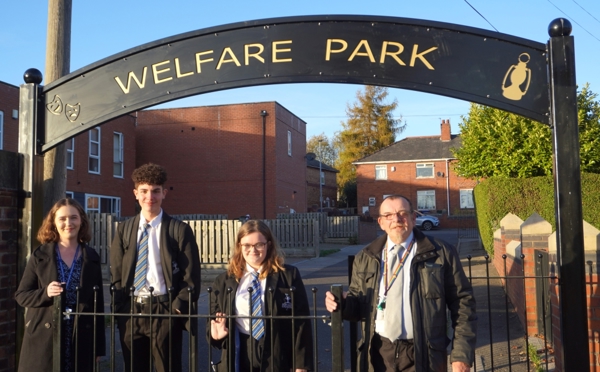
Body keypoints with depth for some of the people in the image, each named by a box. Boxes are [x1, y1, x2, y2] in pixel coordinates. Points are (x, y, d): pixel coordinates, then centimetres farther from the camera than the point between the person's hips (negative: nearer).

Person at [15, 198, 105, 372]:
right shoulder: (40, 255, 3)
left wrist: (99, 346, 4)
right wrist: (45, 293, -18)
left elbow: (98, 302, 6)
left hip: (81, 339, 1)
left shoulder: (92, 258, 6)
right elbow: (20, 295, 4)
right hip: (44, 339, -1)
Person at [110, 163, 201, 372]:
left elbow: (191, 277, -4)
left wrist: (177, 308, -11)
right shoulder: (124, 230, 9)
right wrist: (121, 308, 0)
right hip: (130, 312, 4)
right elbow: (116, 275, 10)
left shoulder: (180, 230, -3)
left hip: (164, 311, -3)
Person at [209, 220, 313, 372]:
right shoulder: (223, 281, 6)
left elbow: (301, 323, -3)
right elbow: (213, 321, 13)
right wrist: (215, 333, -10)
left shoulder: (289, 276, -1)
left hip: (278, 360, -2)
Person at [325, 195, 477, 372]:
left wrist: (462, 354, -5)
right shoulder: (365, 258, 7)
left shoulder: (441, 254, -1)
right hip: (378, 356, 3)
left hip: (423, 356, -2)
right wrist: (342, 303, -7)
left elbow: (462, 303, -1)